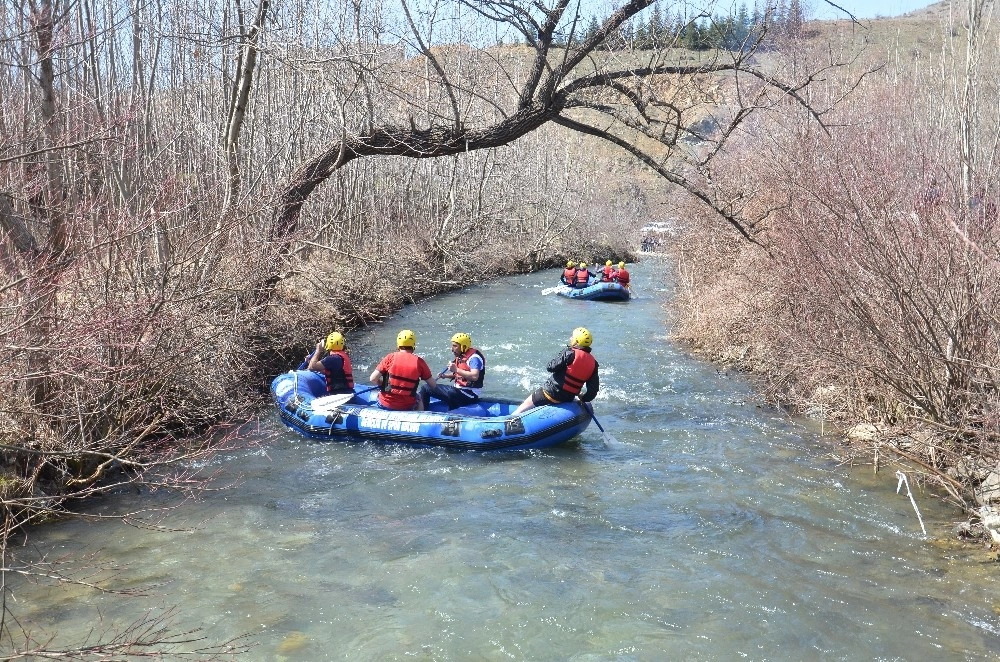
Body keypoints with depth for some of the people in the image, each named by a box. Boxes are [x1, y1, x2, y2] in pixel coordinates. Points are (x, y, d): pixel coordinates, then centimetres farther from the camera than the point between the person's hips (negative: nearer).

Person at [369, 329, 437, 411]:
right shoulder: (419, 362, -8)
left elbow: (372, 379, -8)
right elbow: (433, 385, -2)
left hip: (385, 404, 0)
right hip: (407, 407, 0)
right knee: (419, 400, 33)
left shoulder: (390, 357, -7)